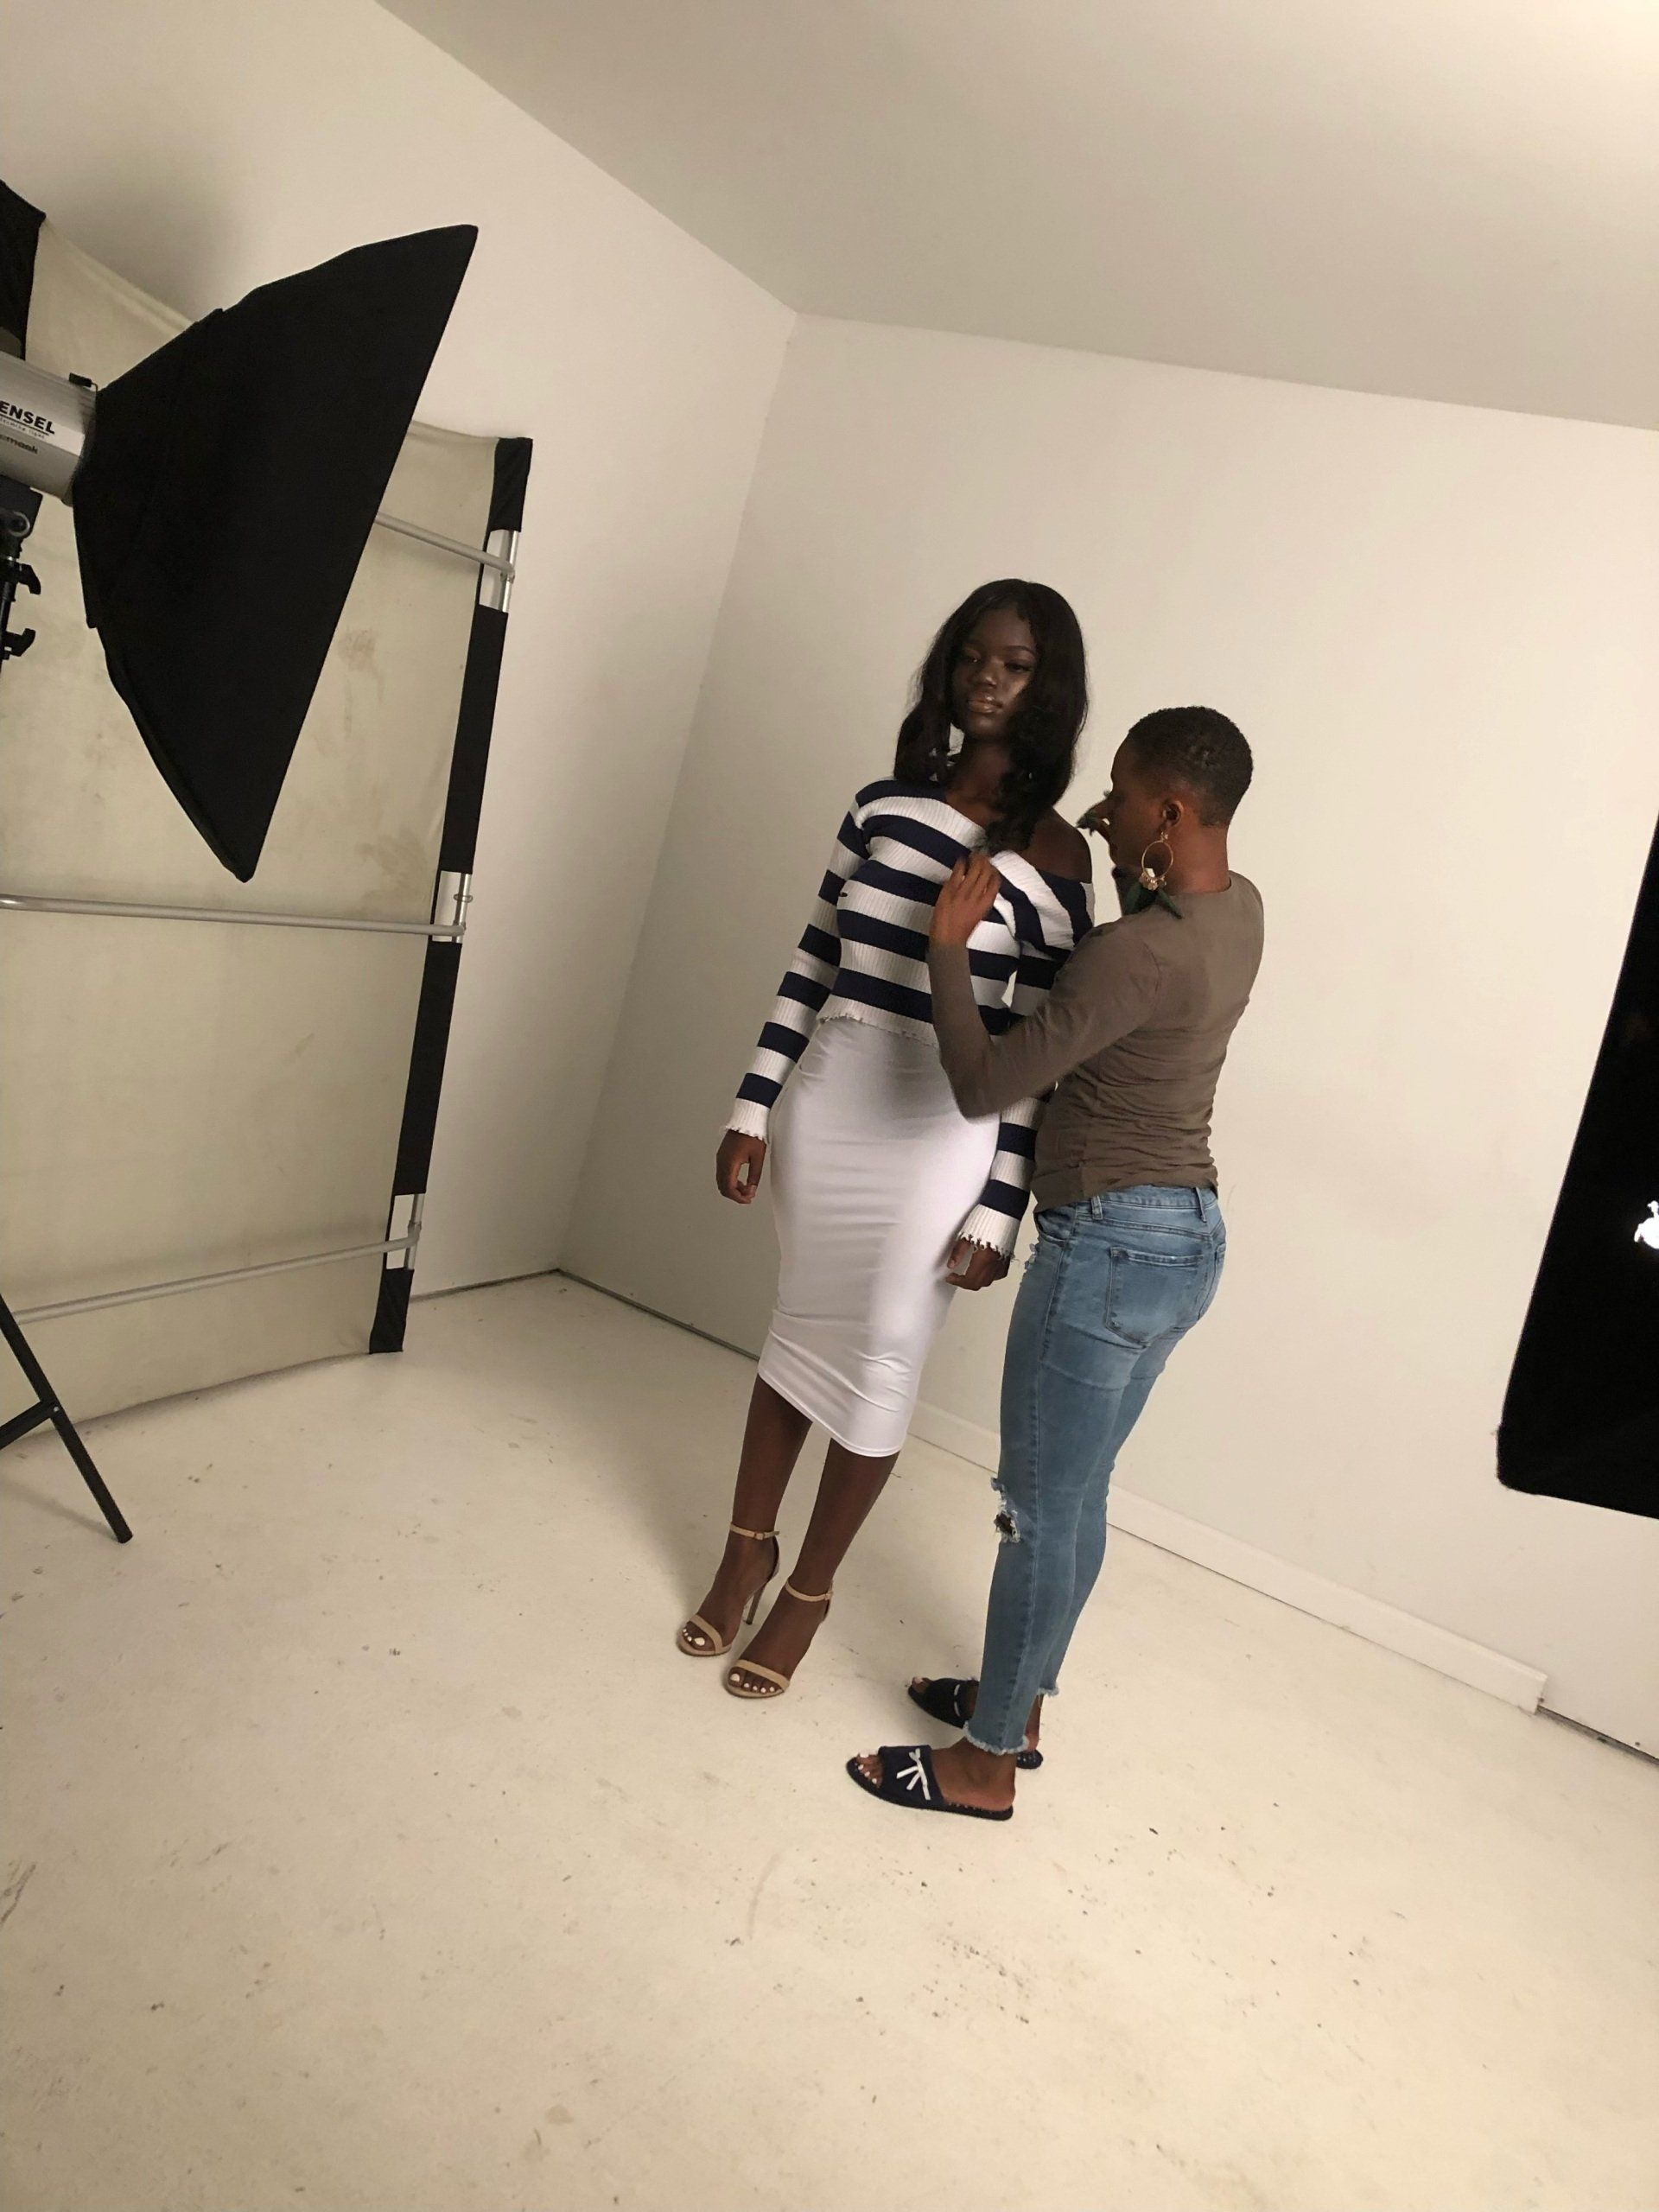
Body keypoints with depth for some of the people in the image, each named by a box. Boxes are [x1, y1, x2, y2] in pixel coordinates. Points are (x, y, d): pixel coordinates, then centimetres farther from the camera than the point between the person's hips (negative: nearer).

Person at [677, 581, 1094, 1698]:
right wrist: (754, 1110, 6)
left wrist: (999, 1207, -9)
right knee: (800, 1326, 16)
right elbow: (813, 965, 9)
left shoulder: (1055, 852, -5)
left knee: (881, 1360, 5)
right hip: (827, 1099, 4)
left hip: (942, 1130, -3)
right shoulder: (884, 804, 7)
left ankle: (811, 1588, 27)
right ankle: (748, 1547, 36)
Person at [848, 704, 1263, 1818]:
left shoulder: (1141, 953, -24)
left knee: (1043, 1508, 5)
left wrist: (949, 946, -12)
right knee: (1076, 1496, 21)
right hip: (1188, 1236, 9)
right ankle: (1018, 1701, 38)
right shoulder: (1240, 908, 4)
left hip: (1112, 1245, -9)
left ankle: (987, 1763, 22)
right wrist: (1130, 865, 14)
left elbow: (982, 1085, -23)